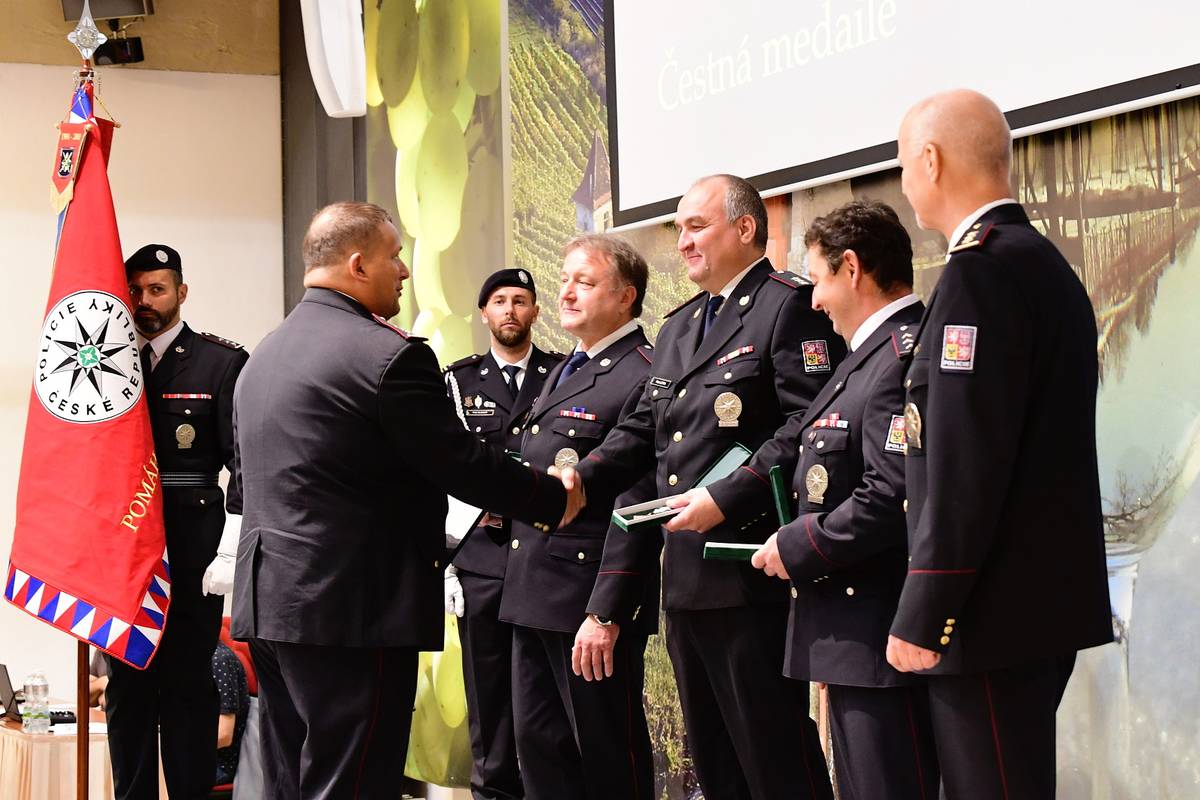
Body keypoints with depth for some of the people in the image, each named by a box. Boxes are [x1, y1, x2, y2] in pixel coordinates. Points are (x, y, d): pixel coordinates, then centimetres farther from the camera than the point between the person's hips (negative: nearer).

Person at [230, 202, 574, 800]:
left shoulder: (264, 356, 14)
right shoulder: (388, 355, -14)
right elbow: (465, 466, -13)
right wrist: (556, 500, 2)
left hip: (266, 597, 9)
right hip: (353, 610, -9)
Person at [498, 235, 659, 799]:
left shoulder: (642, 379, -14)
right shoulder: (563, 372, 17)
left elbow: (635, 510, -20)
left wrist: (604, 614, -23)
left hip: (591, 601, -9)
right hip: (534, 594, 9)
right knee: (538, 744, 14)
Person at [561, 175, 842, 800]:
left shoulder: (789, 305, -7)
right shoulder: (677, 327, 21)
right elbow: (644, 428, 18)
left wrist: (726, 499, -23)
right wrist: (583, 479, 1)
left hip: (751, 576, -9)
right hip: (684, 576, 9)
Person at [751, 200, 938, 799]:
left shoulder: (906, 356, -17)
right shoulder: (870, 357, 18)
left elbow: (891, 499, -25)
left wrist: (796, 549, -14)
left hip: (883, 636, -11)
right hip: (852, 634, 11)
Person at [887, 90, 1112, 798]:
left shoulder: (981, 269, -16)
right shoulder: (1044, 262, 15)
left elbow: (964, 465, -21)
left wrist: (922, 617, -18)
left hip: (998, 610, -10)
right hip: (1049, 601, 10)